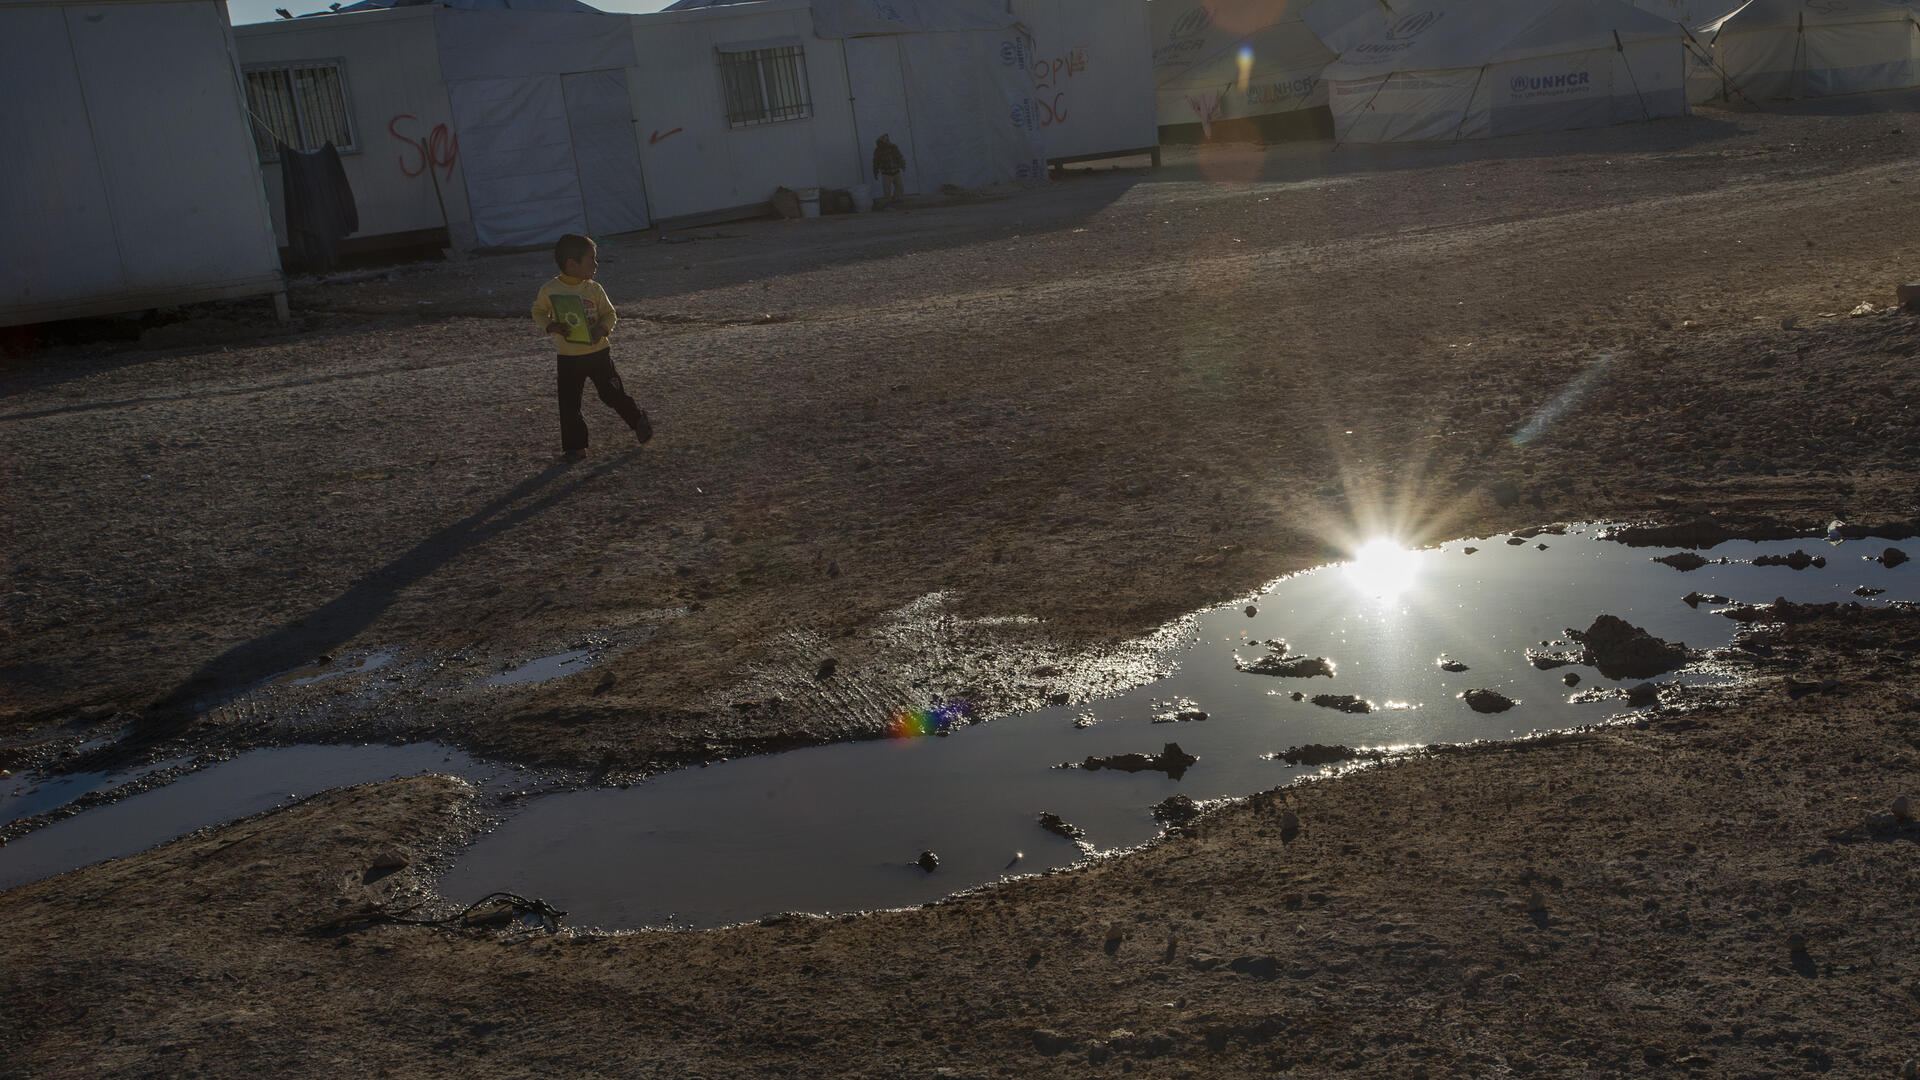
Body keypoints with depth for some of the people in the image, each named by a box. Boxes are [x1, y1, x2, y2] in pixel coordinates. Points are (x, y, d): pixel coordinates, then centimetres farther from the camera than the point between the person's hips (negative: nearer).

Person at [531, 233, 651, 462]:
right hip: (569, 358, 0)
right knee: (569, 404, 1)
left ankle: (639, 422, 29)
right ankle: (575, 446, 14)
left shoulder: (594, 289, -4)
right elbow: (538, 312, 7)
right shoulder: (549, 290, -7)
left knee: (613, 393, 6)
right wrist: (551, 326, -13)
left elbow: (610, 314, 5)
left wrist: (602, 328, -15)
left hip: (598, 353, 0)